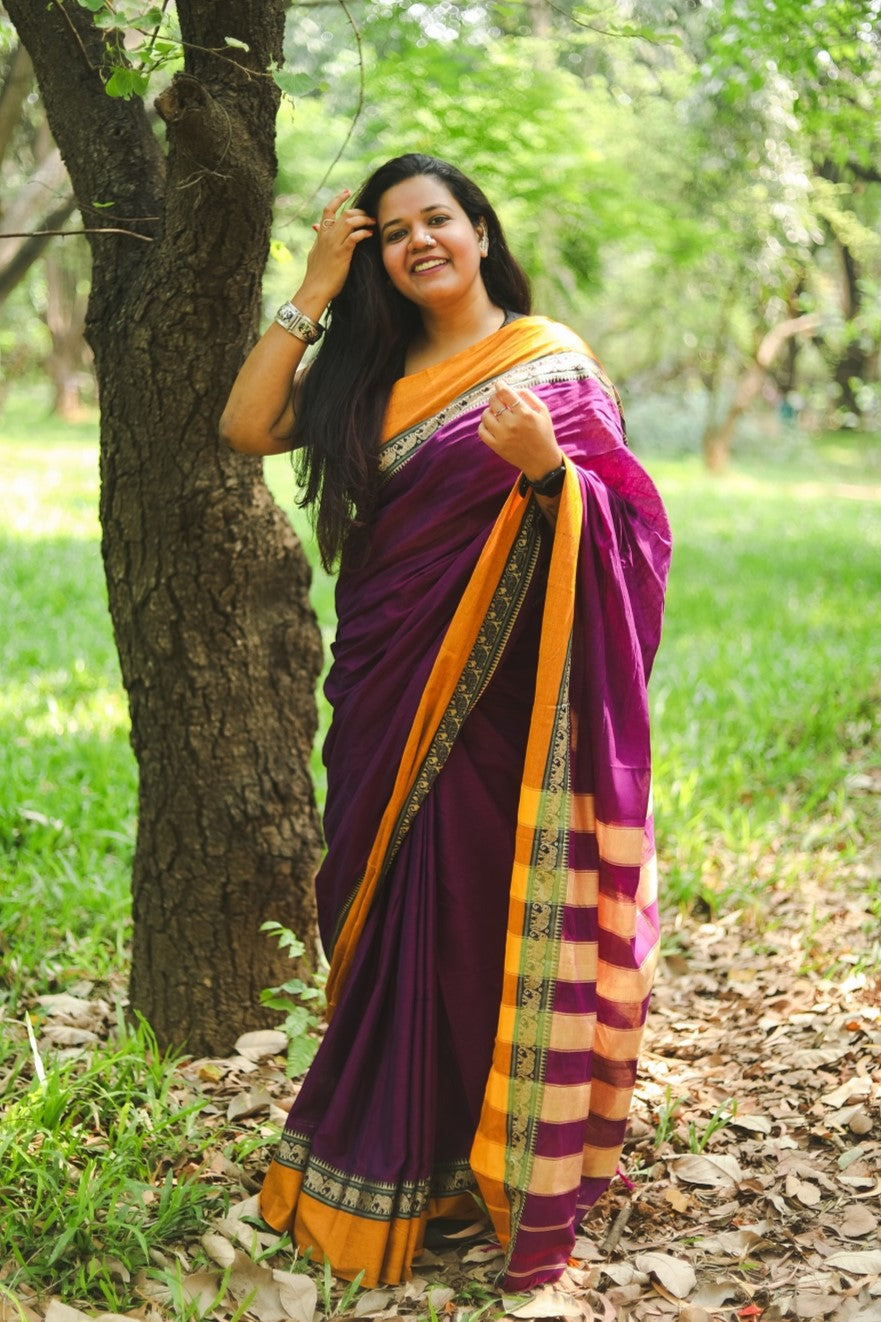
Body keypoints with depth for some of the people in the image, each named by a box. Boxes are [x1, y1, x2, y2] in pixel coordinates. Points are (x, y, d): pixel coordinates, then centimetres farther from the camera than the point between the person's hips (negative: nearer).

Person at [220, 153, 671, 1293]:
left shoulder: (549, 361, -2)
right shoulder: (369, 374, 12)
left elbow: (628, 521, -6)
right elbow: (246, 429, 0)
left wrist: (547, 466, -25)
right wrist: (314, 292, 0)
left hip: (492, 699, -5)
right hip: (384, 695, 5)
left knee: (483, 923, 0)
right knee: (386, 919, 10)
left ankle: (494, 1164, 15)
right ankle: (387, 1162, 23)